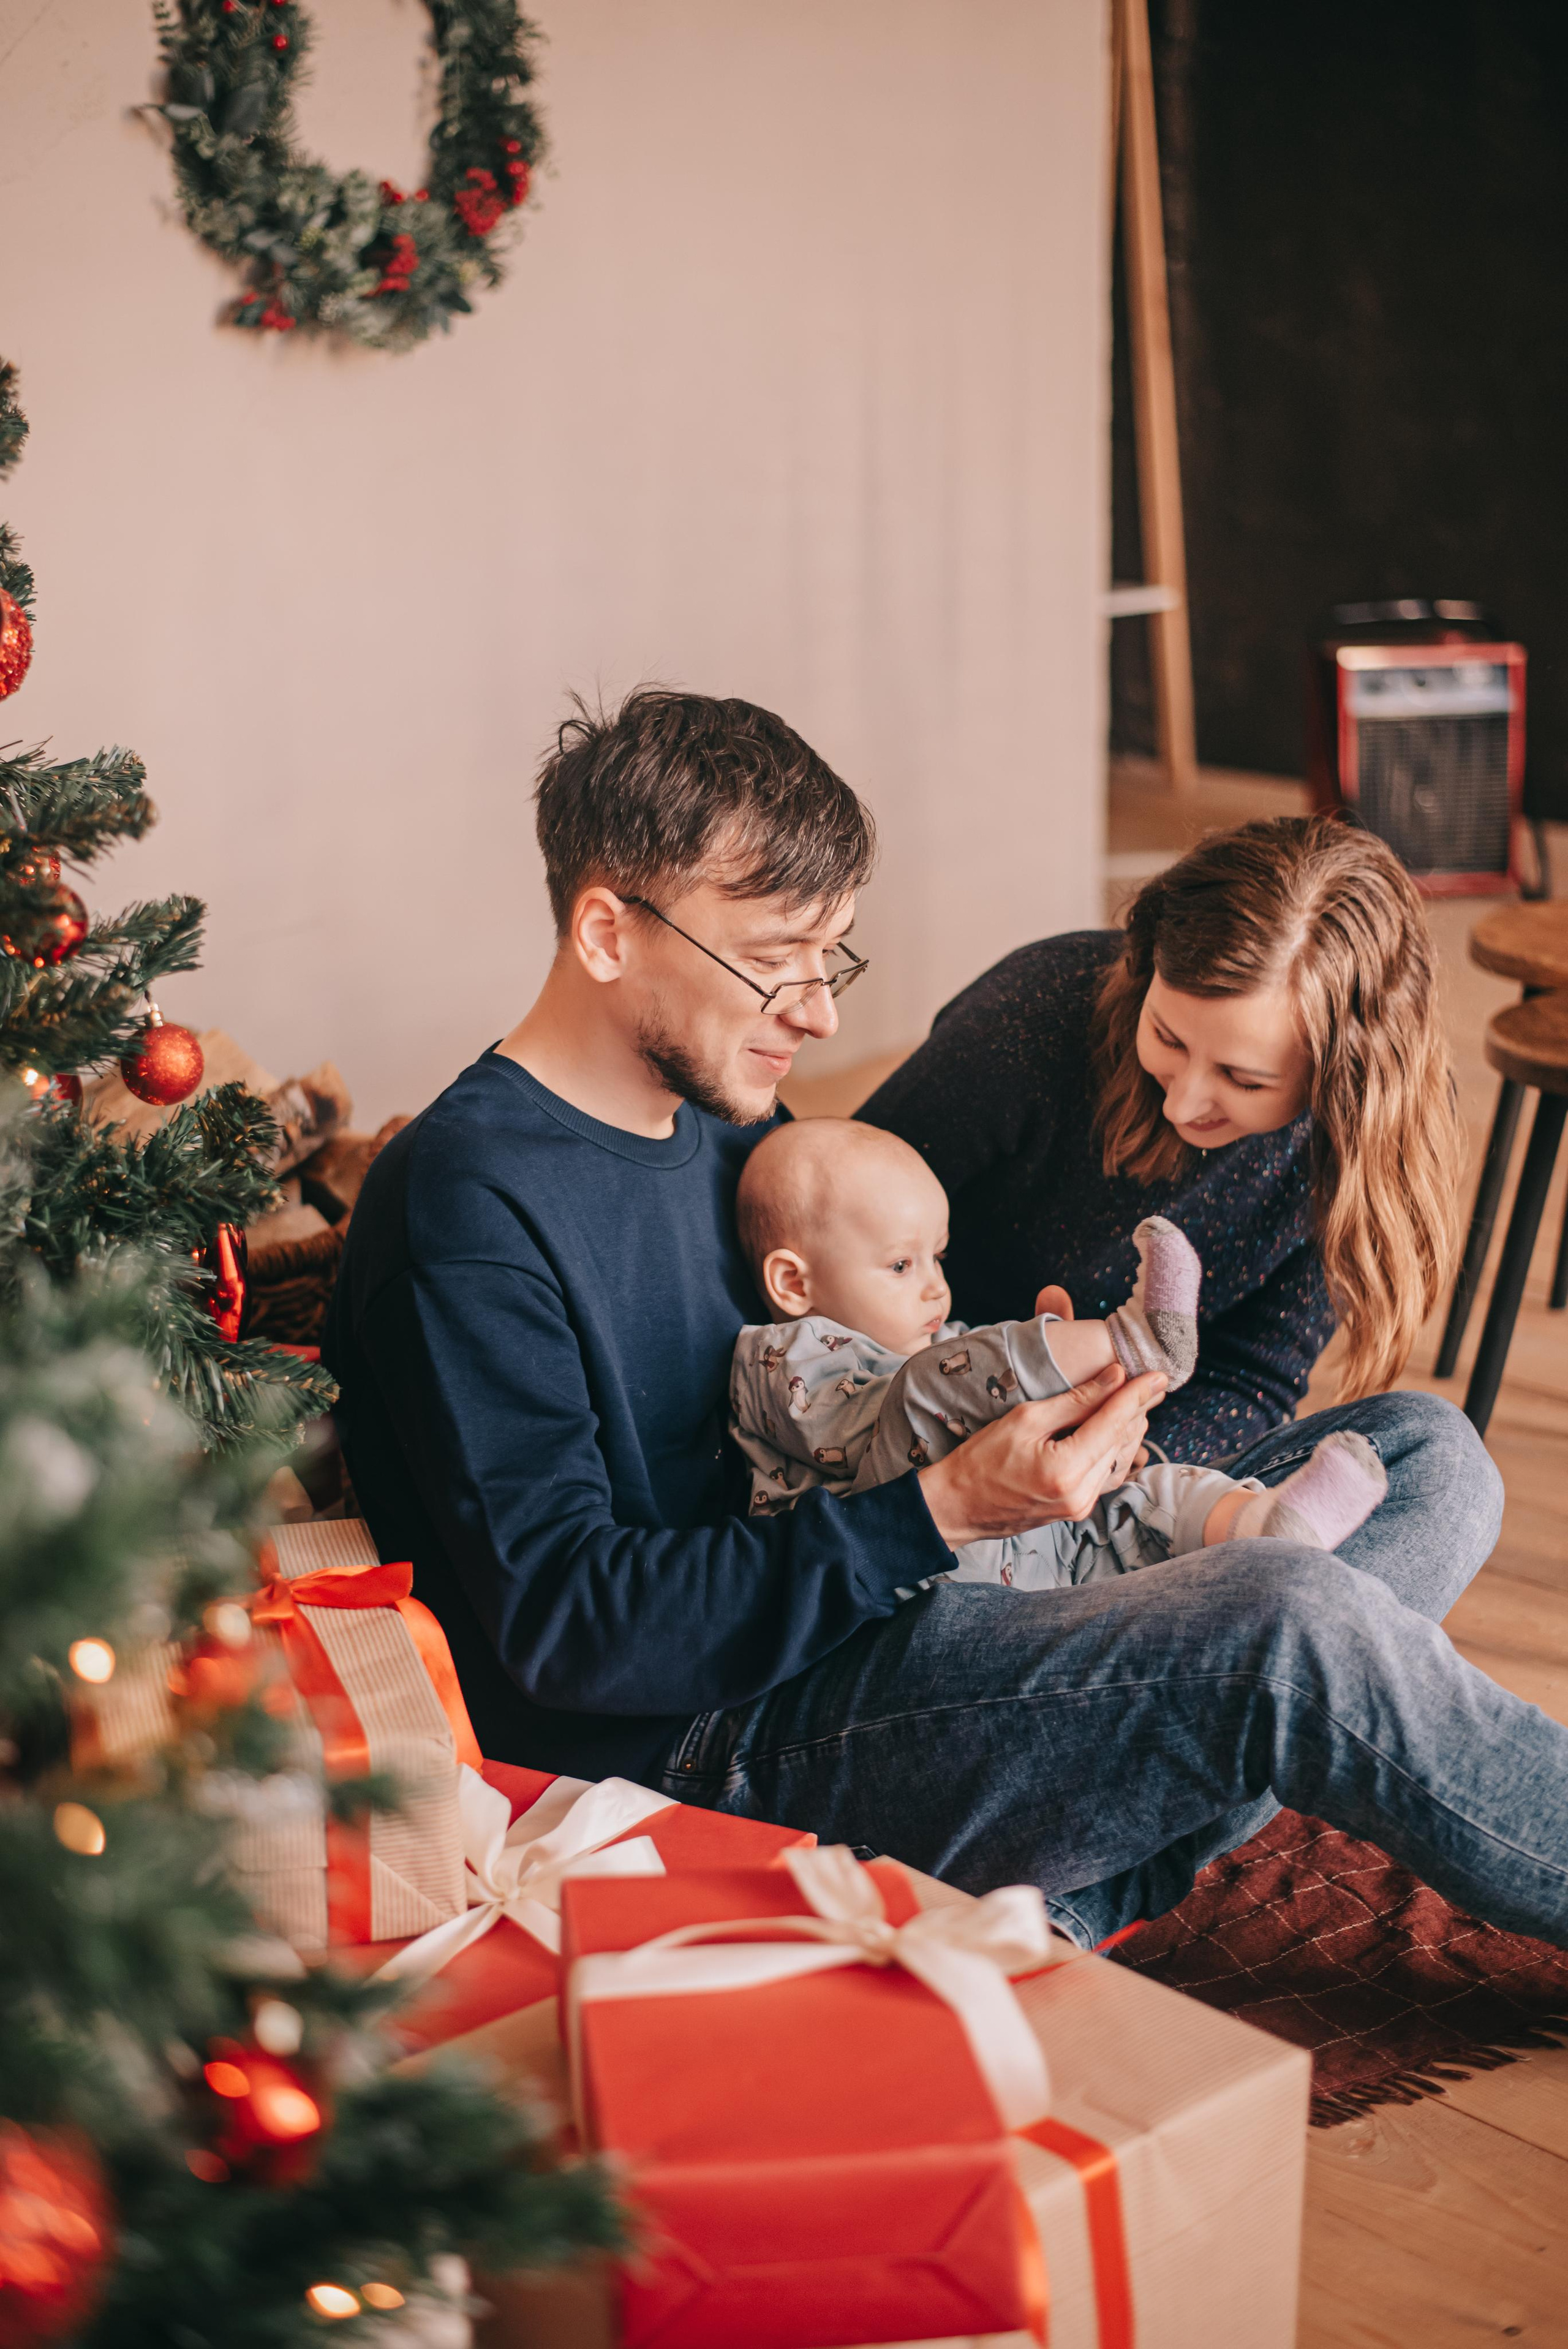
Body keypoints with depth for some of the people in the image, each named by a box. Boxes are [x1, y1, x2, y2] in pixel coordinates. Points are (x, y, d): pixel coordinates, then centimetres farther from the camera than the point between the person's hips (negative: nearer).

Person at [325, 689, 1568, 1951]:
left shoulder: (733, 1120, 15)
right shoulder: (464, 1201, -14)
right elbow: (564, 1627, -19)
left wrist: (1040, 1386, 0)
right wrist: (941, 1510, -24)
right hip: (712, 1757, -10)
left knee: (1424, 1453, 2)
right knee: (1296, 1624, -28)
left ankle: (1074, 1884, -17)